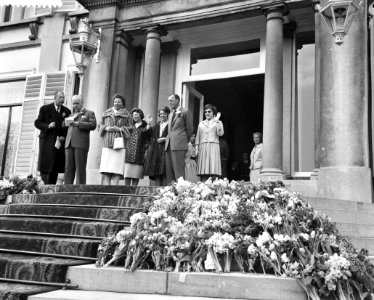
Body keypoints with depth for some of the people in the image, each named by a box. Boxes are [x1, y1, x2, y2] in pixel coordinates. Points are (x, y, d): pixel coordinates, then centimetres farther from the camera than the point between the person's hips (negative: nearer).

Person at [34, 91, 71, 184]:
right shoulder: (45, 108, 5)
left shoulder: (67, 111, 12)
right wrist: (47, 126, -15)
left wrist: (64, 136, -3)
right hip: (47, 141, -2)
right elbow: (37, 123, 2)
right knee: (45, 165, -6)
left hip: (59, 142, 2)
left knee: (55, 166, 1)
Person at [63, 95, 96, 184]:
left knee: (80, 169, -7)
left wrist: (77, 124, -9)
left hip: (81, 144, -5)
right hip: (69, 144, 5)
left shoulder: (89, 113, 12)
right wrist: (73, 118, 5)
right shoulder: (72, 114, 29)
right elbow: (64, 125, 19)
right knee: (68, 168, 0)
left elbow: (93, 125, -4)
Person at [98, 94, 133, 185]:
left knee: (117, 167, -9)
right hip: (107, 143, 2)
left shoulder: (127, 115, 10)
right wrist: (106, 128, -3)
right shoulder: (106, 113, 17)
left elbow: (130, 129, 4)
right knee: (106, 167, -5)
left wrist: (120, 129, -9)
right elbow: (100, 126, 17)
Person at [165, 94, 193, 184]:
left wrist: (185, 142, 9)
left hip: (179, 145, -7)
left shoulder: (185, 112, 3)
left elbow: (190, 129, 3)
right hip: (168, 145, 7)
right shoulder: (170, 114, 24)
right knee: (169, 171, 2)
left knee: (178, 170, -12)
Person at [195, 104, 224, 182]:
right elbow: (198, 137, 18)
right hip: (203, 147, 3)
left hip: (213, 147, -3)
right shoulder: (201, 124, 21)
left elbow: (220, 134, -5)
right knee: (203, 171, -5)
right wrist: (196, 148, 6)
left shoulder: (218, 123, 12)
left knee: (213, 171, -13)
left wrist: (217, 121, -7)